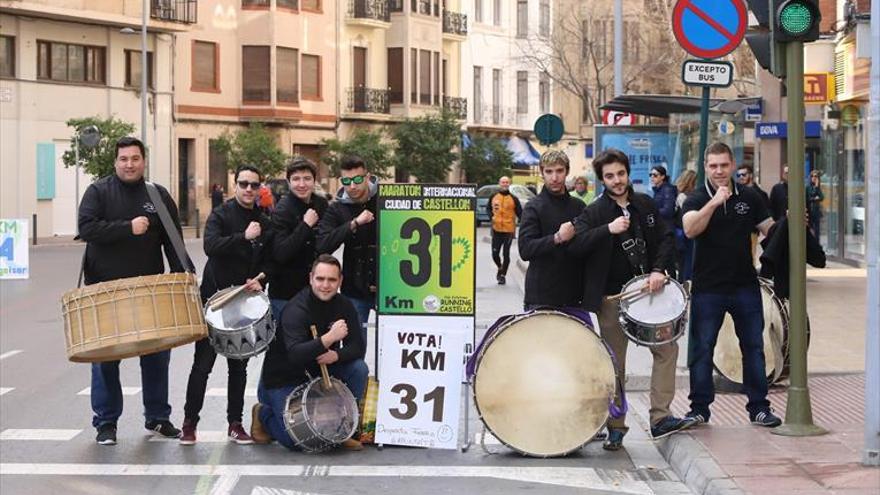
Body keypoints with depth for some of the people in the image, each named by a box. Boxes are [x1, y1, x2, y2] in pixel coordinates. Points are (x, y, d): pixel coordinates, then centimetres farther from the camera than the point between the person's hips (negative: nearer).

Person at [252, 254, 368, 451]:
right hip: (283, 378, -6)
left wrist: (336, 355, -29)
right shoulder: (296, 309, -25)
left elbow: (357, 347, -8)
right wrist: (329, 338, -48)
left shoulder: (344, 306, -5)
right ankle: (264, 413, 16)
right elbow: (295, 355, -37)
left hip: (319, 371, 6)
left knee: (359, 368, -17)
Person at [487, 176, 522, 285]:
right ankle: (500, 268, 33)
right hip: (496, 230, 2)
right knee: (495, 254, 5)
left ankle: (503, 275, 11)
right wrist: (491, 216, -1)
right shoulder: (493, 197, 4)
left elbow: (520, 213, 1)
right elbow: (488, 208, 18)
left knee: (506, 254, -1)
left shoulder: (513, 199, -1)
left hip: (509, 230, -2)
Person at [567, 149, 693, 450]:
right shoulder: (594, 212, -4)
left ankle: (660, 418, -1)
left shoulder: (646, 205, 8)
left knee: (666, 347, -5)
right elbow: (575, 245, -16)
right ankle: (615, 428, 13)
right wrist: (608, 230, -27)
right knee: (614, 363, 3)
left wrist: (659, 270, -5)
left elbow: (666, 238, 11)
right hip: (611, 297, -3)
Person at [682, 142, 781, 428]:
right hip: (708, 288, -2)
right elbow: (690, 229, -21)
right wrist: (714, 203, -31)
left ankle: (758, 407, 14)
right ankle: (700, 407, 13)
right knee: (702, 349, 3)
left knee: (754, 347, 6)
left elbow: (770, 229, 10)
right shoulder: (696, 200, -3)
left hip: (745, 286, 2)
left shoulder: (749, 197, 5)